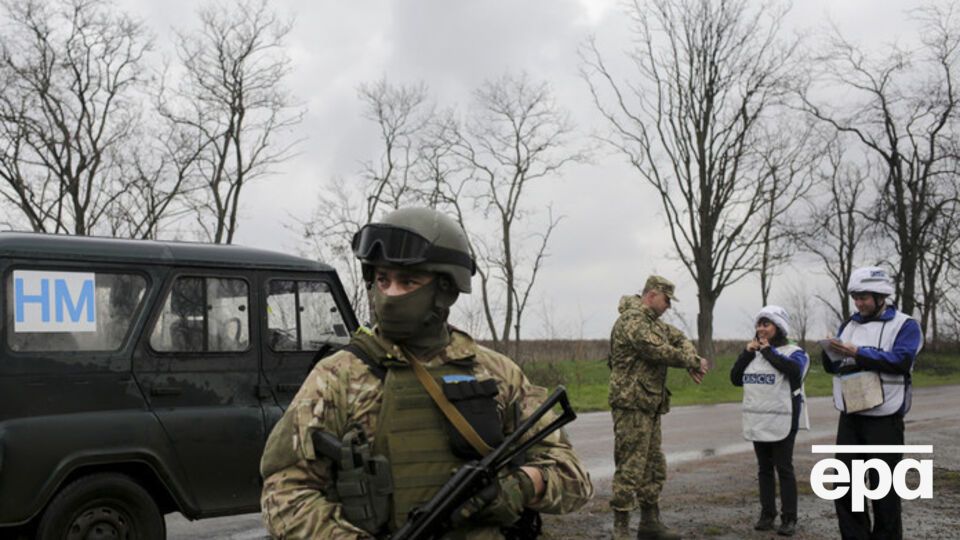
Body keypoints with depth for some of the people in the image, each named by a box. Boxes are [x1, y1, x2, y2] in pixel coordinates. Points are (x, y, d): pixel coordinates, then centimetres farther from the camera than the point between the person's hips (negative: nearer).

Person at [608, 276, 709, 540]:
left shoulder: (651, 321, 18)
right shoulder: (633, 320, -15)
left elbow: (678, 338, 18)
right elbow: (660, 351, -21)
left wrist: (693, 361, -3)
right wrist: (694, 362, -9)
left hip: (650, 406, 11)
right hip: (631, 404, -11)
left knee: (654, 467, 15)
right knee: (630, 468, -9)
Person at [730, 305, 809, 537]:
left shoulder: (793, 352, -4)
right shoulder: (754, 353, 13)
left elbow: (794, 370, -26)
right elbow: (735, 378, 8)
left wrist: (769, 351, -16)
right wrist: (747, 353, -3)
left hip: (782, 421, -6)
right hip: (758, 421, 6)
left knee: (784, 468, -4)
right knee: (764, 468, 10)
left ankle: (789, 519, 0)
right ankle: (767, 514, 16)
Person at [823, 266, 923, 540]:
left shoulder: (905, 325, -4)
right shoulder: (849, 325, 13)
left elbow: (901, 361, -19)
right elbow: (832, 367, 11)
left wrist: (858, 354, -24)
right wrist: (832, 353, -12)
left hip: (884, 420, -5)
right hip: (850, 418, 5)